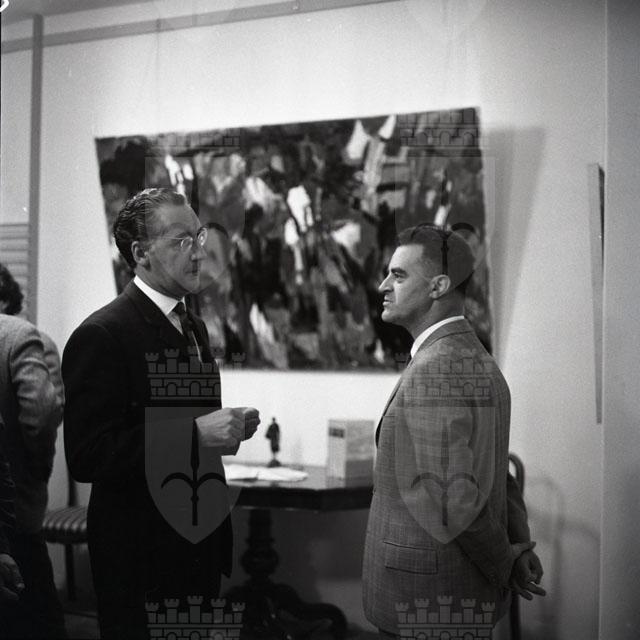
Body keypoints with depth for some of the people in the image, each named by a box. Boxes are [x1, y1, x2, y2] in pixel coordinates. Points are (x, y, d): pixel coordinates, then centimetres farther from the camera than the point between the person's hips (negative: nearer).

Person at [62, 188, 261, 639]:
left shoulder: (195, 328, 13)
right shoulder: (101, 335, -15)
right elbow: (86, 457, -22)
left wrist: (227, 427, 0)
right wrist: (196, 433, -25)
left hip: (203, 548, 8)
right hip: (141, 560, -7)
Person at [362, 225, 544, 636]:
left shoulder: (436, 370, -21)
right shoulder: (479, 364, 12)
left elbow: (455, 496, -26)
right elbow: (499, 479, 14)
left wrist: (504, 564, -12)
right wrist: (520, 546, 1)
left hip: (427, 598, -9)